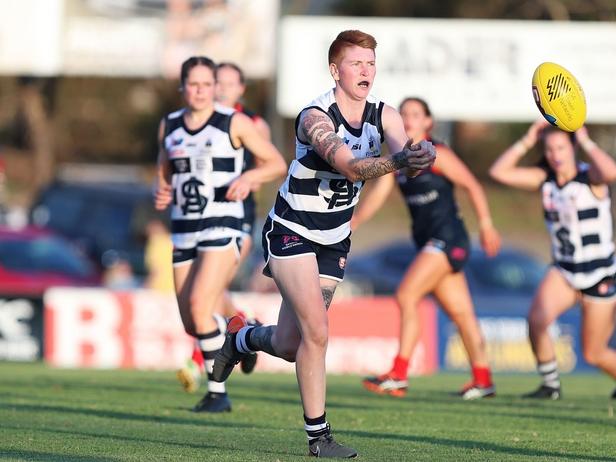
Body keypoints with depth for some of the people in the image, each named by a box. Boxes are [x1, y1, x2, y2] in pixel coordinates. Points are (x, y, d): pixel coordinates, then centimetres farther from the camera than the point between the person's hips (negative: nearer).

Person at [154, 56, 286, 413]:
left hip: (222, 226, -5)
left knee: (199, 306, -22)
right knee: (192, 325, 4)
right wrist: (161, 193, -2)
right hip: (184, 231, 5)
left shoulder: (234, 123, -3)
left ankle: (218, 393, -11)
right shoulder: (169, 126, 10)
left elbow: (277, 164, 1)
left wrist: (250, 176, -18)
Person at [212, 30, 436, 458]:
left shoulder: (384, 115, -5)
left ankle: (241, 337, 43)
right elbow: (350, 166, -38)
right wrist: (397, 161, -56)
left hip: (334, 241, 6)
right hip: (292, 232, -6)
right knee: (316, 332, -18)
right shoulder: (316, 118, -22)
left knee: (289, 347, 9)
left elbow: (404, 153, -23)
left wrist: (418, 157, -48)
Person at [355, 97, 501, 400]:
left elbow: (472, 185, -4)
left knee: (406, 296, -17)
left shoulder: (436, 154, -7)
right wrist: (350, 225, -8)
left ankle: (399, 375, -18)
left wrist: (486, 226, -6)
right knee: (460, 312, 11)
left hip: (448, 238, -7)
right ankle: (482, 380, 19)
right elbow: (376, 195, 5)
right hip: (427, 241, 7)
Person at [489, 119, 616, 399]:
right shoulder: (545, 179, 2)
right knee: (536, 319, -25)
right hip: (563, 271, 4)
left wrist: (586, 143, -24)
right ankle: (550, 386, -5)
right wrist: (527, 142, -7)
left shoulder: (590, 176, -12)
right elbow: (499, 172, -2)